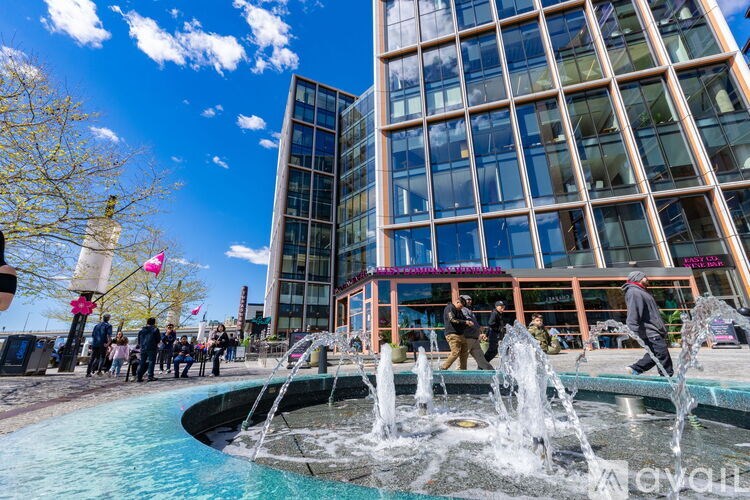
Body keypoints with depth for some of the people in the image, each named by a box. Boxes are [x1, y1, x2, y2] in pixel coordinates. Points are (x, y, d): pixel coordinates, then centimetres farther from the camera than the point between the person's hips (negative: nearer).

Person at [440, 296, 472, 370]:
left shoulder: (459, 311, 24)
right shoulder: (449, 308, -6)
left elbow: (463, 319, 33)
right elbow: (452, 320, -18)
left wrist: (468, 323, 11)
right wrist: (465, 322, -16)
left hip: (460, 334, 10)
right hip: (452, 334, -10)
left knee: (464, 353, 5)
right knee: (455, 352, -15)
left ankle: (462, 370, 13)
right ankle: (443, 368, -4)